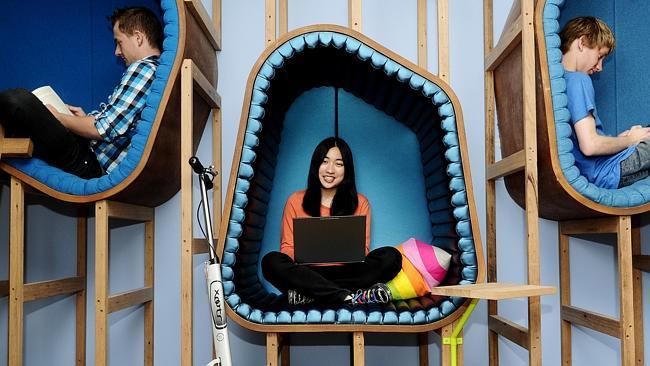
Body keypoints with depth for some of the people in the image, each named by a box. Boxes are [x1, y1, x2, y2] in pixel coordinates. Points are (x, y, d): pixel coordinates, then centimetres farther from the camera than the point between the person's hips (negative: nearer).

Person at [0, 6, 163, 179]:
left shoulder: (142, 68, -14)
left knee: (16, 99, -21)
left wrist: (58, 117, -4)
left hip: (91, 165, -11)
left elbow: (104, 129, -19)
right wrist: (86, 119, 15)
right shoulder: (156, 68, 16)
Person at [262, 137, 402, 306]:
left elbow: (363, 249, 6)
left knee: (391, 256, -23)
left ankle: (309, 293, -28)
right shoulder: (296, 200, 8)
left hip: (346, 272, 1)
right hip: (307, 272, -1)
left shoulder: (360, 203, 9)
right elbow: (287, 246, 5)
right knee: (271, 261, -30)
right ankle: (349, 297, -34)